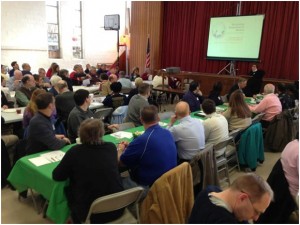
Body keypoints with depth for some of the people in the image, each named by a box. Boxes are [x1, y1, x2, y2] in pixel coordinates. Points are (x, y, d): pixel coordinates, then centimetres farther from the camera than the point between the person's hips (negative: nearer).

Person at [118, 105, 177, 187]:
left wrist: (120, 149, 10)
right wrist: (130, 146, 13)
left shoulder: (142, 140, -25)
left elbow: (120, 162, -11)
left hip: (149, 185, -7)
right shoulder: (168, 133, -4)